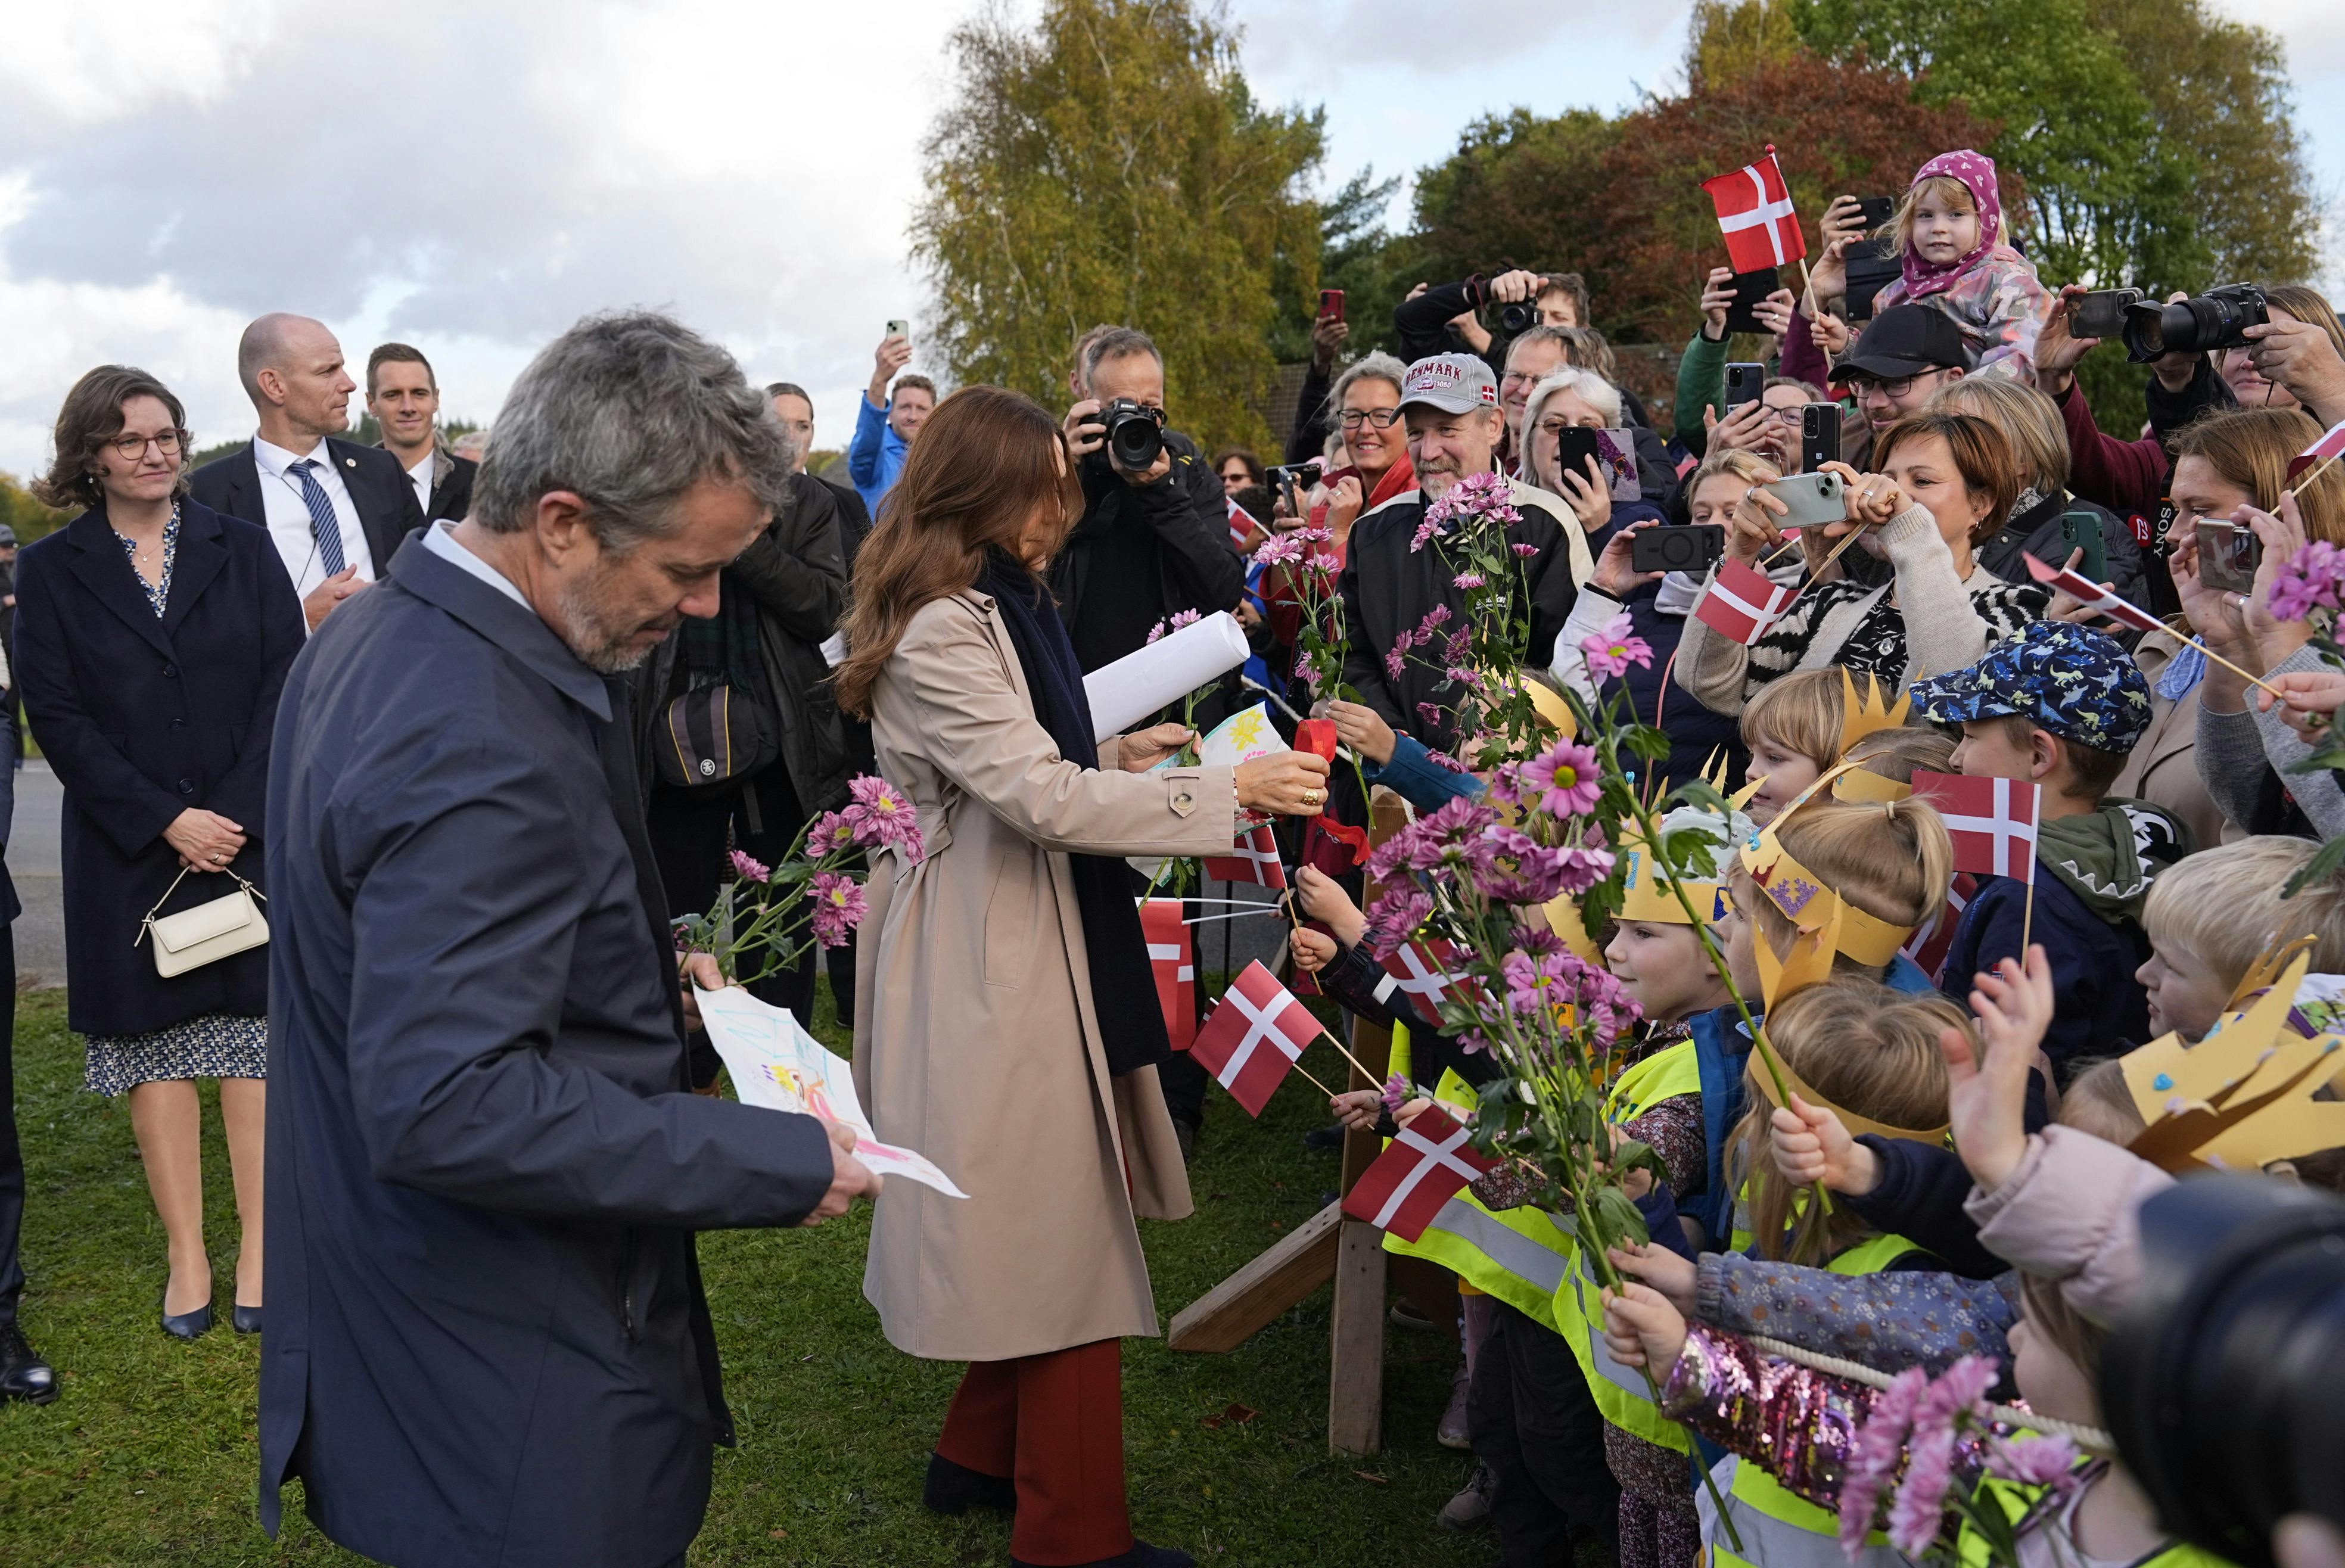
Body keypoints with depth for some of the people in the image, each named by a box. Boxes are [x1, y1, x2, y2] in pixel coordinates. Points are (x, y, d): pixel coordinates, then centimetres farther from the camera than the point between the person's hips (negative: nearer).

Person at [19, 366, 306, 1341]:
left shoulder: (242, 550, 6)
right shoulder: (51, 572, 5)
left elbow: (285, 684, 0)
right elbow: (58, 719, -2)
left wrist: (234, 812, -11)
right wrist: (167, 821, -11)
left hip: (252, 834, 0)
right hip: (127, 850, 0)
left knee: (257, 1036, 1)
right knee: (156, 1047, 4)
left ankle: (261, 1248, 9)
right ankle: (187, 1254, 12)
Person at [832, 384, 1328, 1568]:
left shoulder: (995, 607, 14)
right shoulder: (939, 634, -19)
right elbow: (1043, 800, -24)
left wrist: (1112, 756, 6)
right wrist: (1231, 791, -23)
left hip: (1032, 943, 10)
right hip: (993, 956, -10)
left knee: (1036, 1230, 16)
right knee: (1065, 1236, -2)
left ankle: (982, 1453, 32)